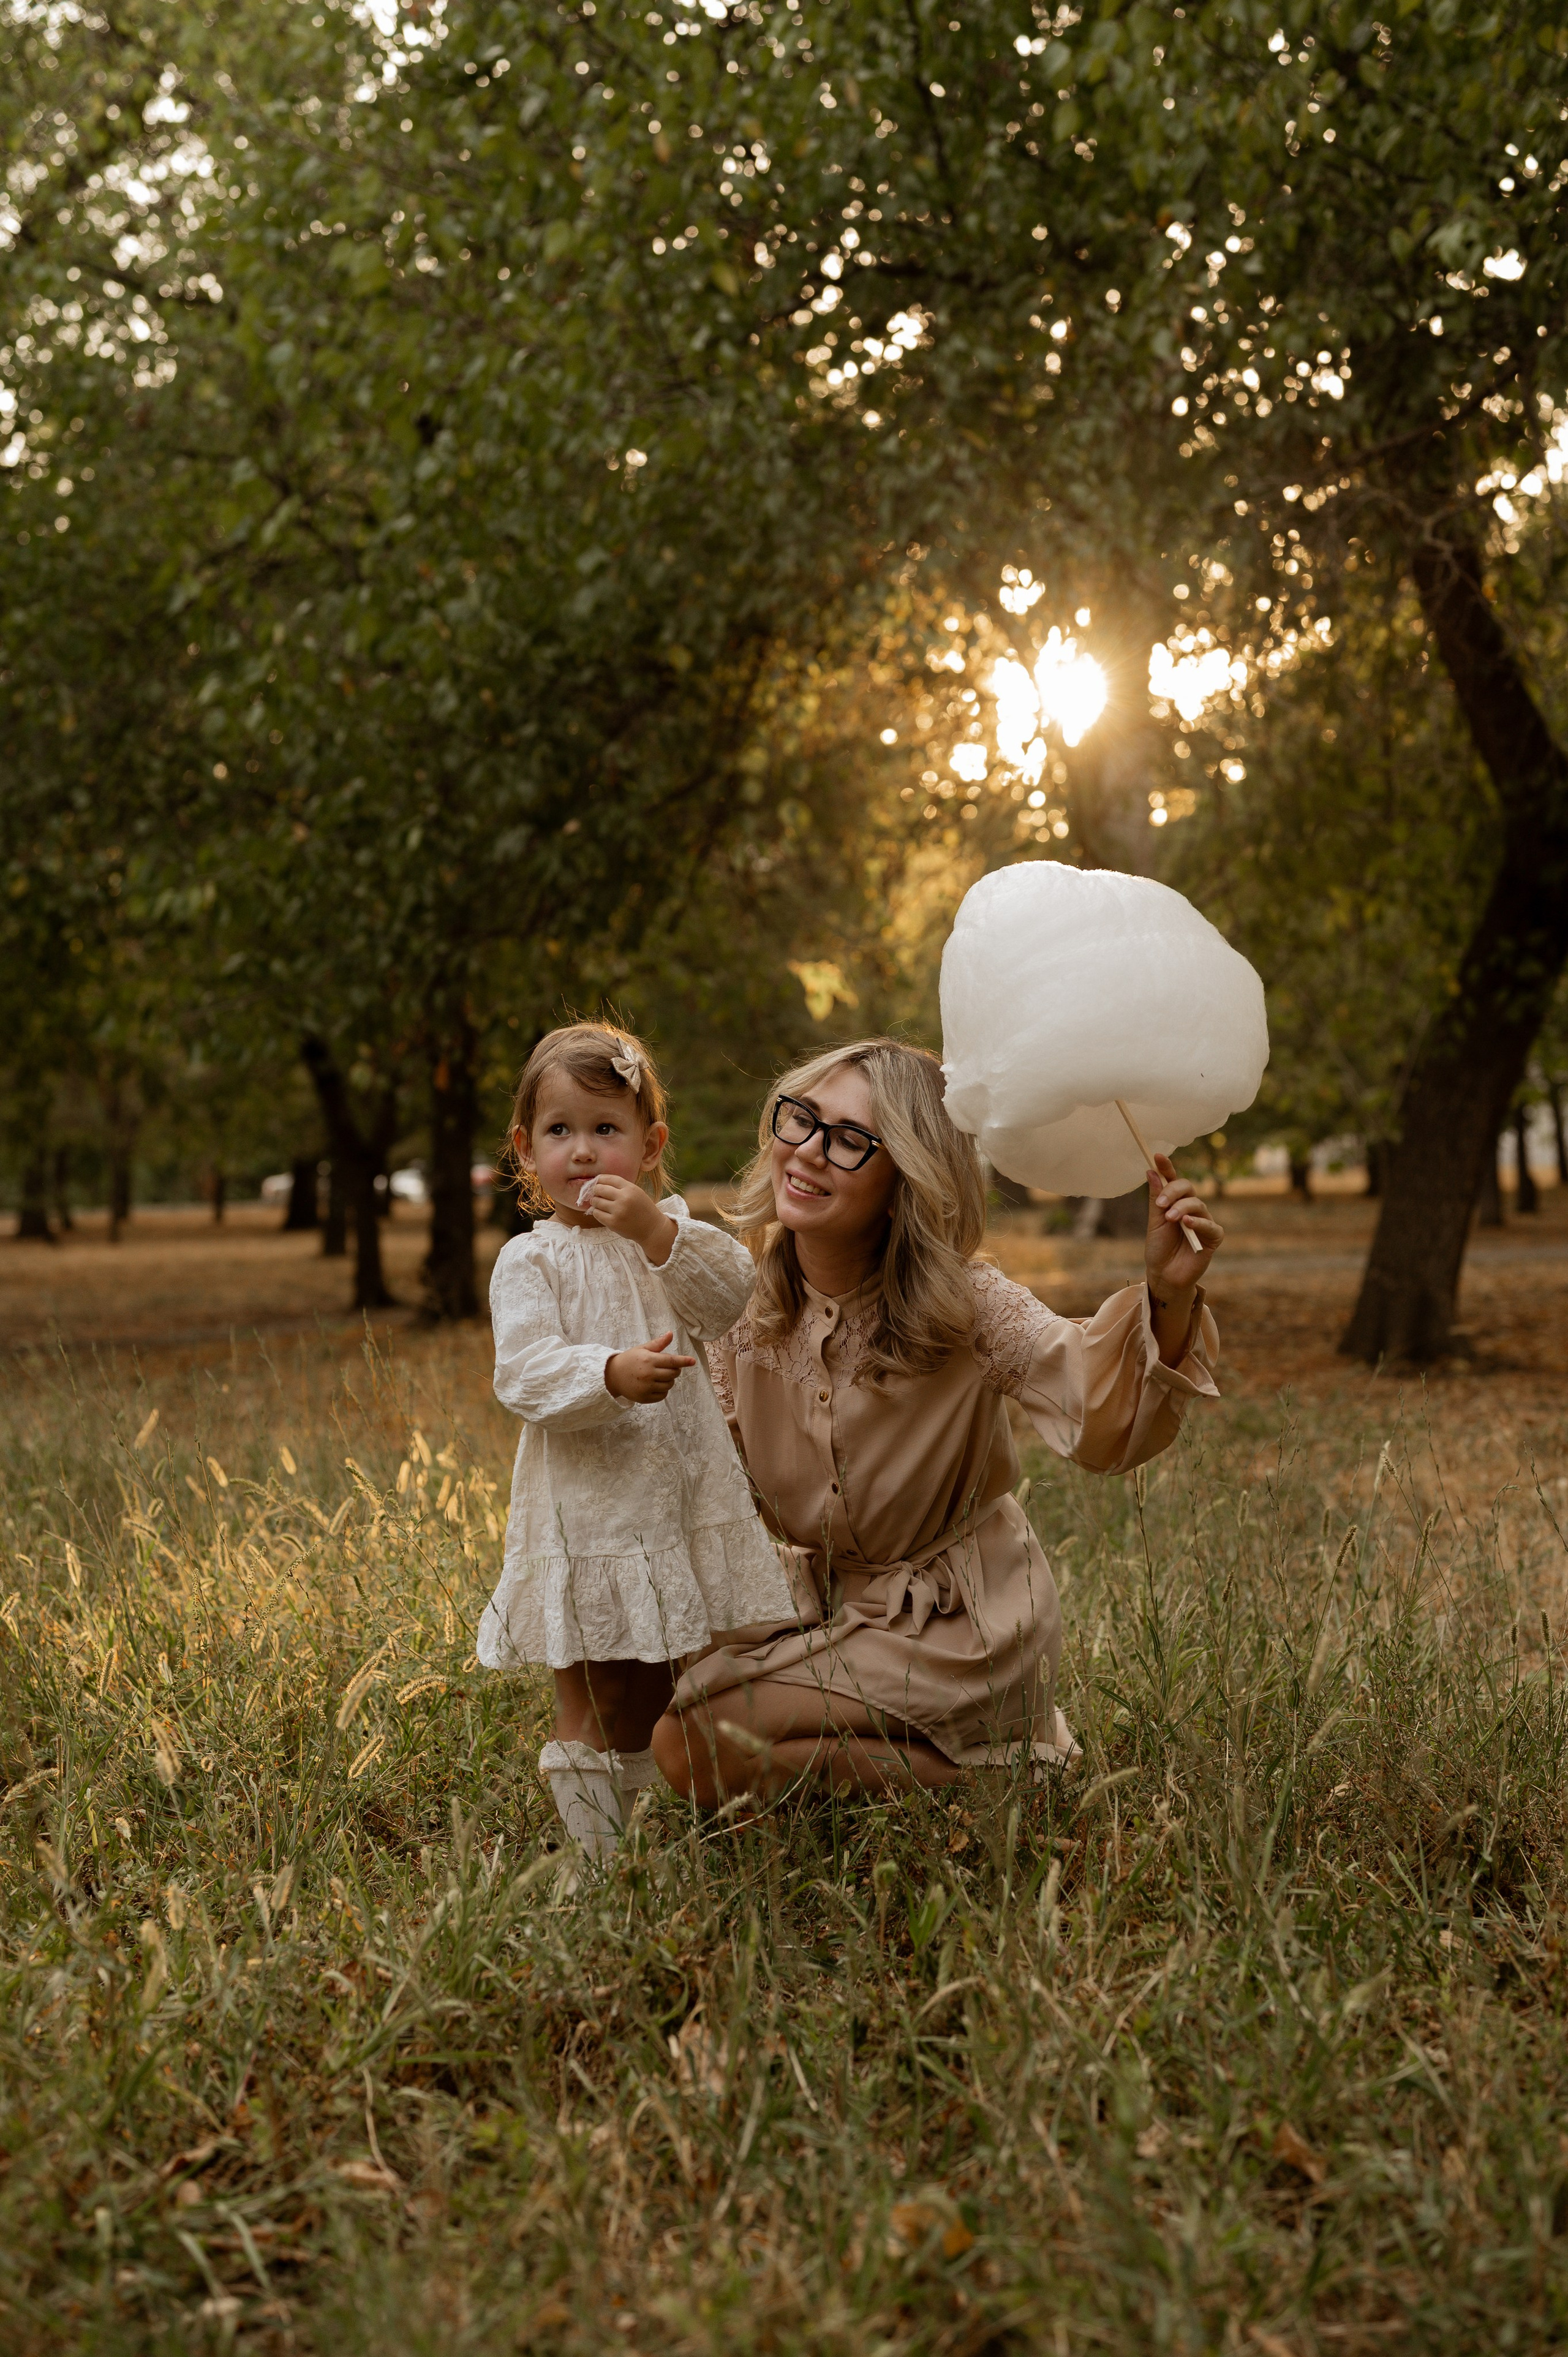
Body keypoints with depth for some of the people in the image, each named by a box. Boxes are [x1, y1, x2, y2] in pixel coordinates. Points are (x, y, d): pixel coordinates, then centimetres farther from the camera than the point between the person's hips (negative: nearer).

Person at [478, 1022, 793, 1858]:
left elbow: (730, 1296, -8)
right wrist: (613, 1374, -32)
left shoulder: (670, 1228, 9)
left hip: (686, 1498, 4)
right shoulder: (529, 1261, -4)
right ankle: (601, 1852, 16)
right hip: (588, 1510, -4)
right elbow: (525, 1374, -16)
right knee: (600, 1707, 3)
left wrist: (656, 1231, -21)